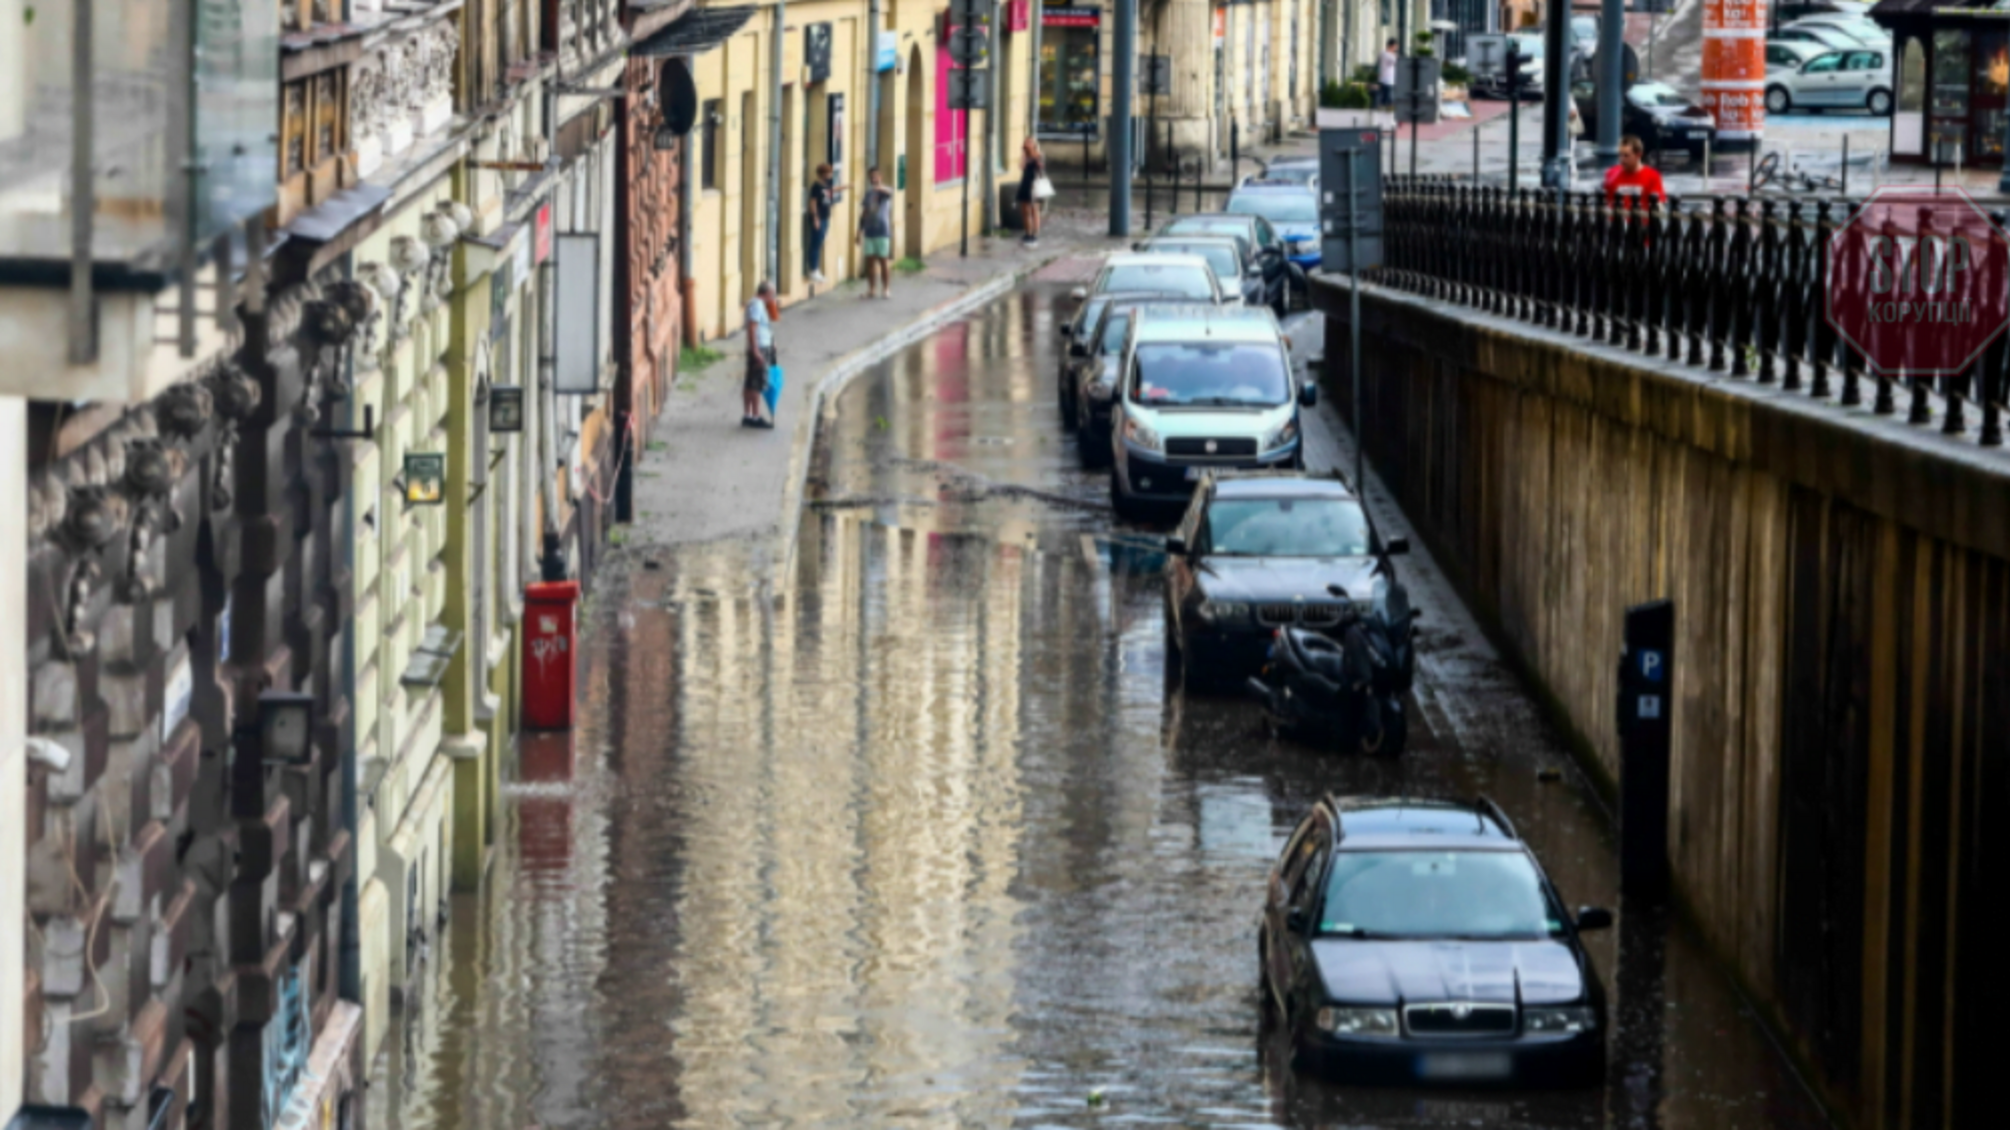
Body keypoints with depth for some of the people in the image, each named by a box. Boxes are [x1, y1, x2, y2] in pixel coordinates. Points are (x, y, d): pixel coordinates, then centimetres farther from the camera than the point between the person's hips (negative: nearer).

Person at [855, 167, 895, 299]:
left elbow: (889, 193, -32)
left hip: (882, 231, -5)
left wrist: (880, 187, -56)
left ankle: (886, 289, 6)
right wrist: (859, 232, 15)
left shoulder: (885, 192, -5)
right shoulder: (868, 193, 13)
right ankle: (871, 290, 12)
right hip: (869, 232, 5)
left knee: (884, 261, -2)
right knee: (870, 261, 6)